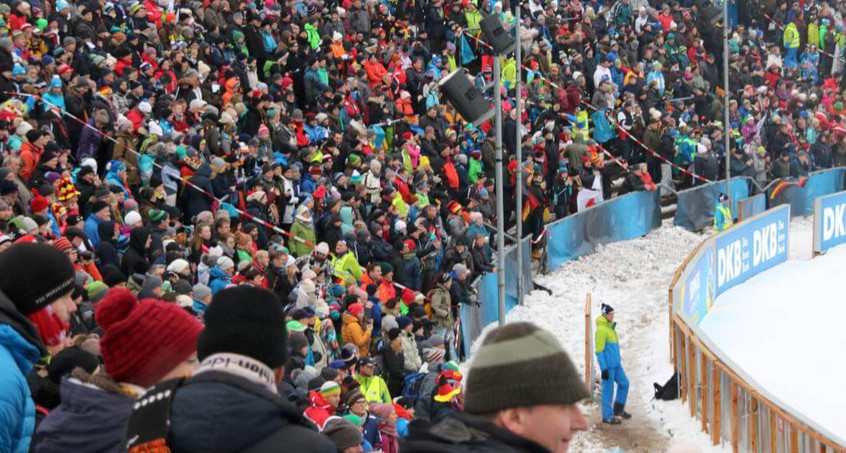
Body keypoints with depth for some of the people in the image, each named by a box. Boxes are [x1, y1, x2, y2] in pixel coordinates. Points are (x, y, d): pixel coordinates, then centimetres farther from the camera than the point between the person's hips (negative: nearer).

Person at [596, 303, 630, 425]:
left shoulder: (611, 327, 12)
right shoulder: (601, 329, -16)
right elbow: (599, 350, -17)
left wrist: (618, 360, 24)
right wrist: (604, 368, -19)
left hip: (616, 364, 9)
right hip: (608, 365, -9)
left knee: (624, 383, 14)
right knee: (608, 390, -1)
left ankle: (618, 409, 28)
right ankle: (607, 416, 8)